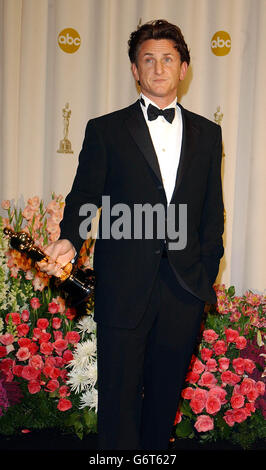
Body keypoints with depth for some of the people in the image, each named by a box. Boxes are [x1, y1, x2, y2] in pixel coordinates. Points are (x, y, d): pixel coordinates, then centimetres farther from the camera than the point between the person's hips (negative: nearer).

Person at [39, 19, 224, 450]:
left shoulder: (207, 133, 13)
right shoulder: (105, 130, 5)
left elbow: (213, 212, 13)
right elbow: (84, 196, 3)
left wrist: (207, 272, 7)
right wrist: (69, 240, -17)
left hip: (186, 286, 3)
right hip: (125, 285, -2)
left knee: (166, 396, 12)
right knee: (119, 396, 2)